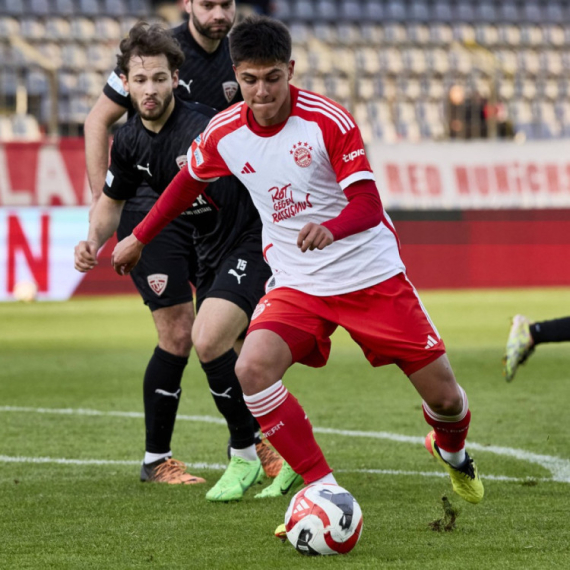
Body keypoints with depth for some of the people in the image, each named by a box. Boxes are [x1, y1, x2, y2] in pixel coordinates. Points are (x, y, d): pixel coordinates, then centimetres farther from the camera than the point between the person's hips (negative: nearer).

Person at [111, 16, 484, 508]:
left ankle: (452, 452, 39)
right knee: (253, 368, -27)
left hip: (371, 276, -2)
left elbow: (368, 205, -20)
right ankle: (323, 489, -16)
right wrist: (140, 237, 23)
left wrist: (331, 229, -41)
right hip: (296, 283, 3)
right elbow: (189, 181, 17)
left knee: (444, 396, 0)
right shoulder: (223, 133, -5)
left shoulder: (329, 121, -17)